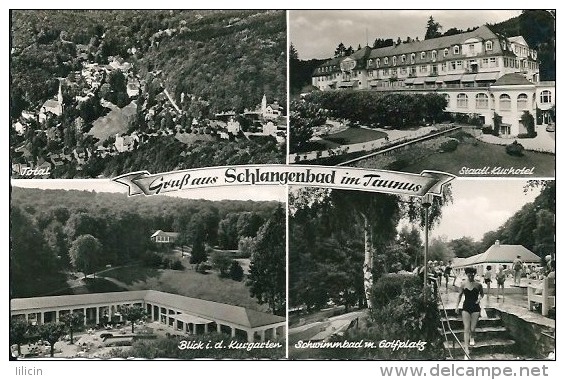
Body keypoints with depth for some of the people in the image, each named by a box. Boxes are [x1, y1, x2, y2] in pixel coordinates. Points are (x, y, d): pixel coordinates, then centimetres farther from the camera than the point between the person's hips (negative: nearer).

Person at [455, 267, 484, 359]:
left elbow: (482, 294, 14)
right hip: (466, 307, 0)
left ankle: (472, 338, 41)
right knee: (466, 329, -7)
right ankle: (466, 351, -8)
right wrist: (457, 306, 5)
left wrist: (480, 298, -6)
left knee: (472, 329, 1)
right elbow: (460, 295, 9)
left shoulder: (478, 284, -3)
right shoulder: (464, 284, -1)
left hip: (475, 307, 0)